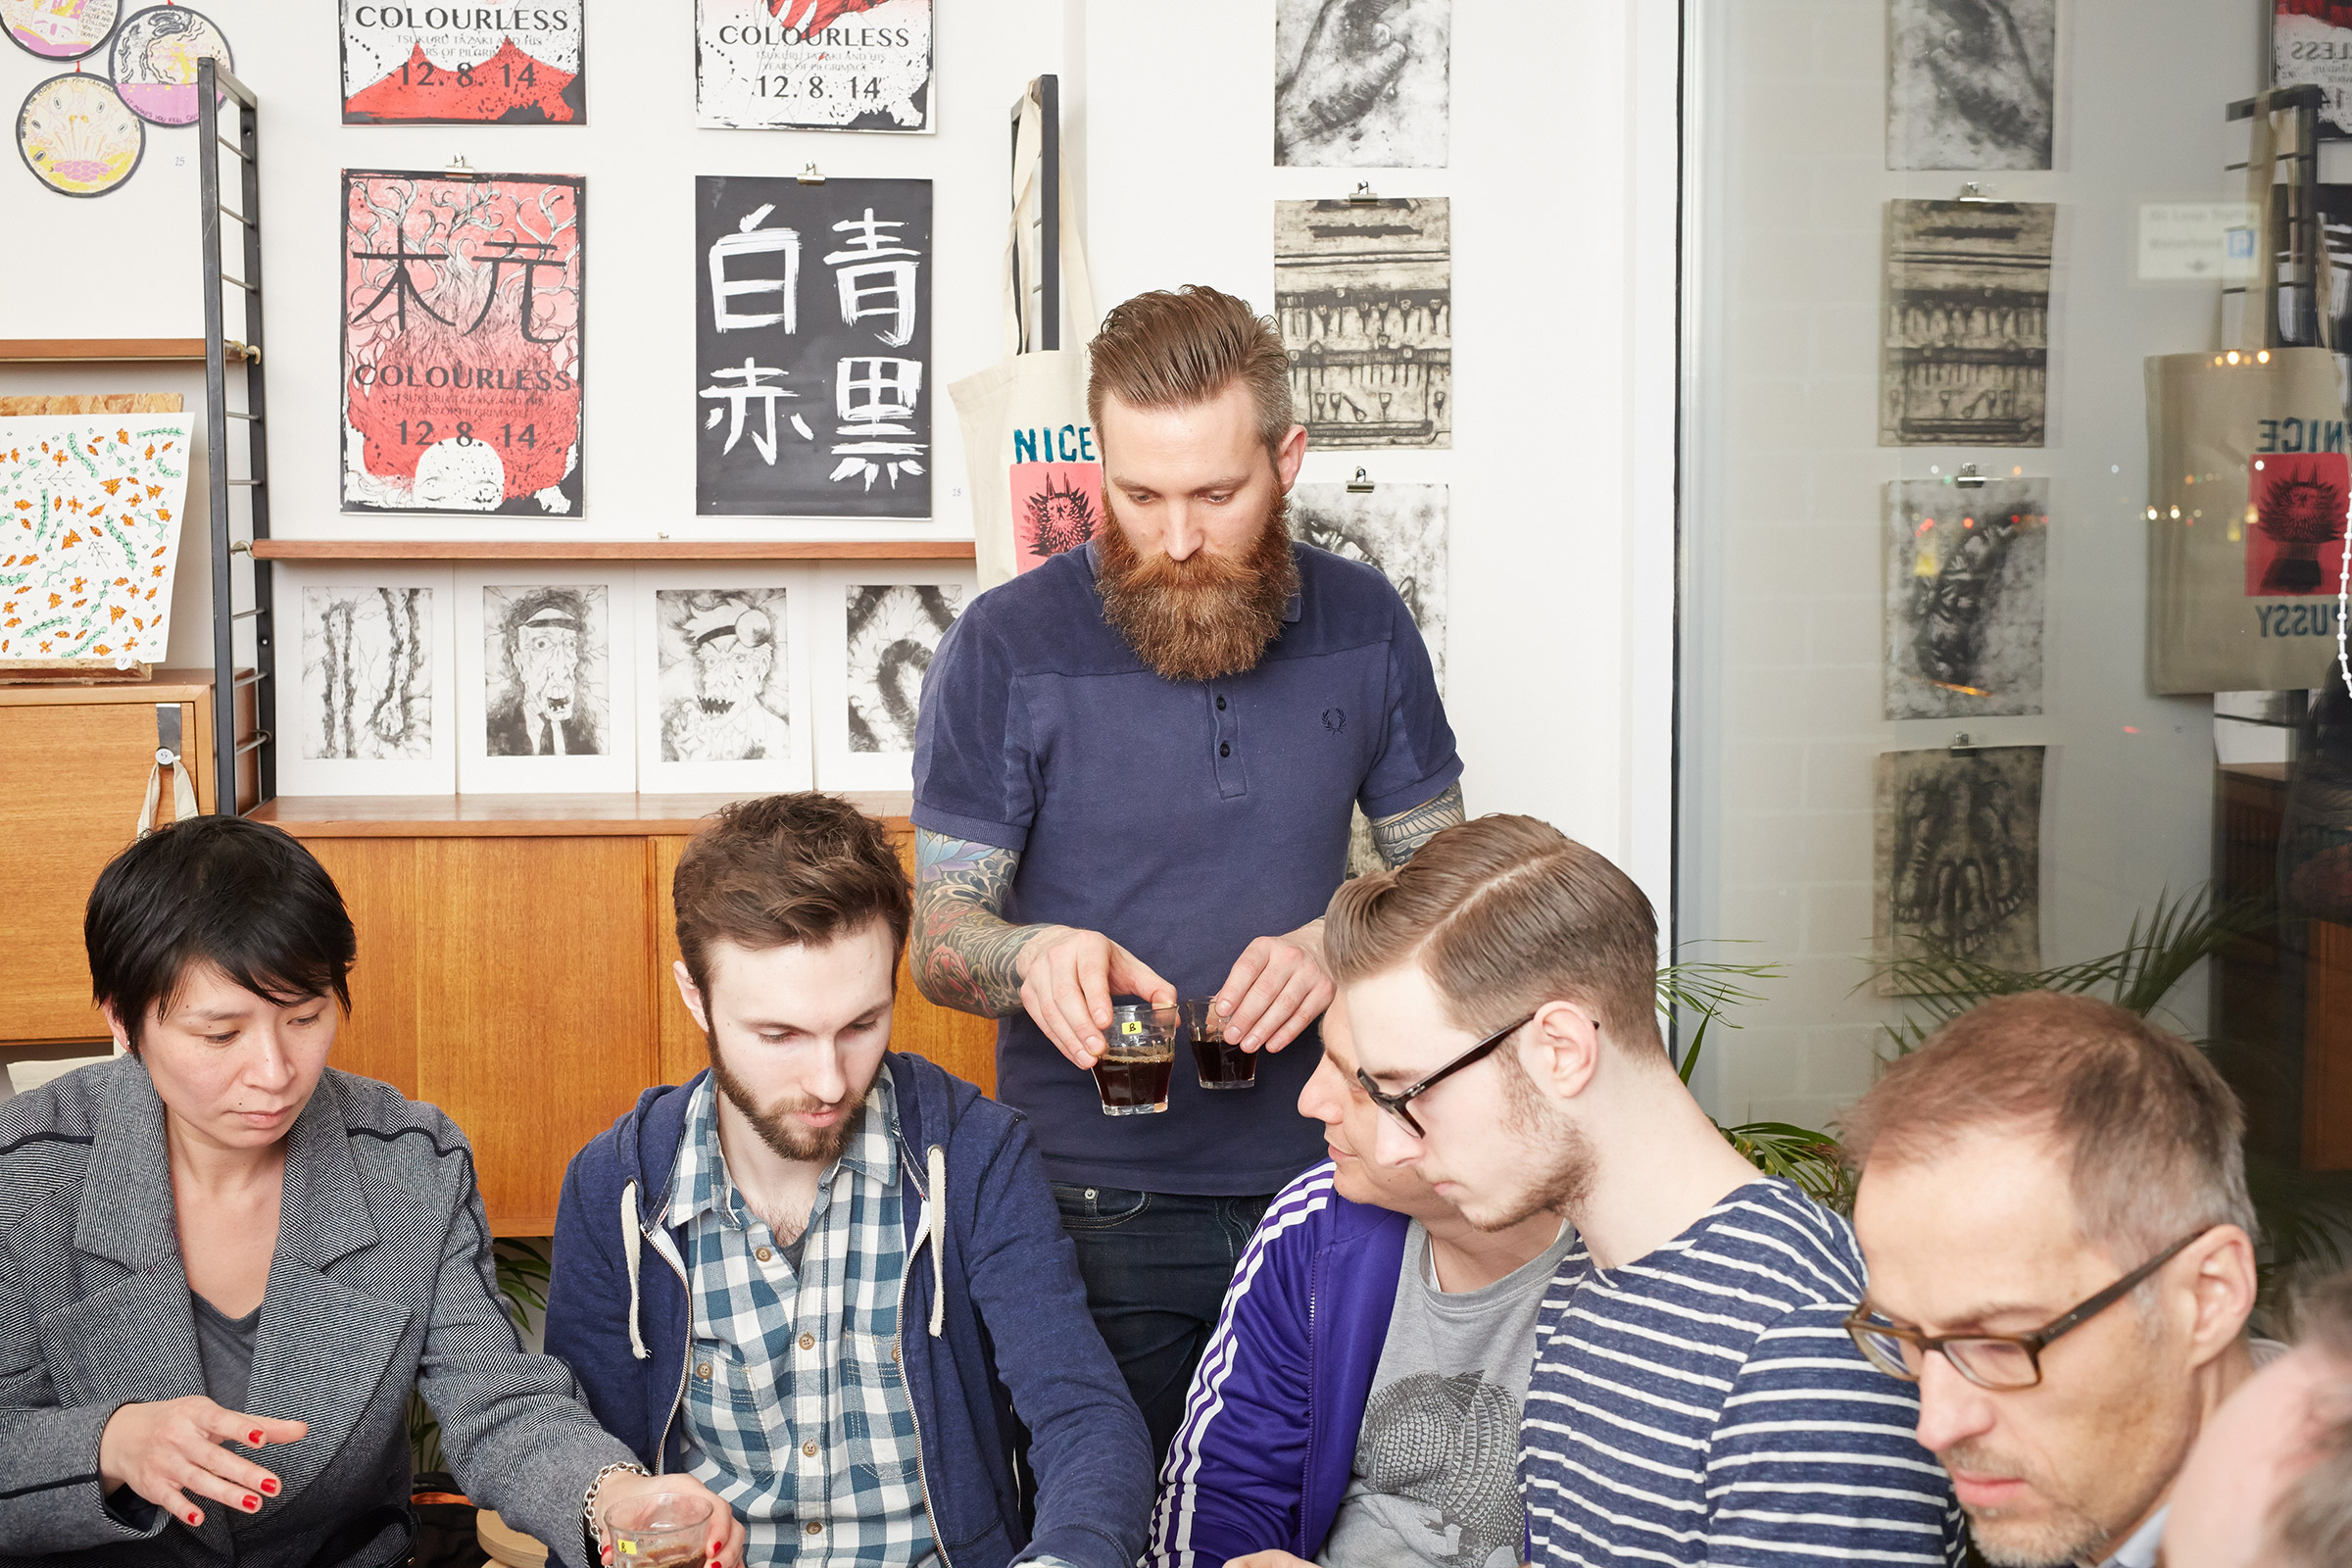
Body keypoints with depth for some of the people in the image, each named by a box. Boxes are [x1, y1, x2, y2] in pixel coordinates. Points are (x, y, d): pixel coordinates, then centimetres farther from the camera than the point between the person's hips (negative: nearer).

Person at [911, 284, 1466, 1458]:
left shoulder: (1362, 624, 1)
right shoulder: (1006, 647, -9)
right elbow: (939, 936, -6)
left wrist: (1339, 942, -13)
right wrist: (1032, 955, -29)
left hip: (1315, 1182, 3)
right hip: (1092, 1207, -2)